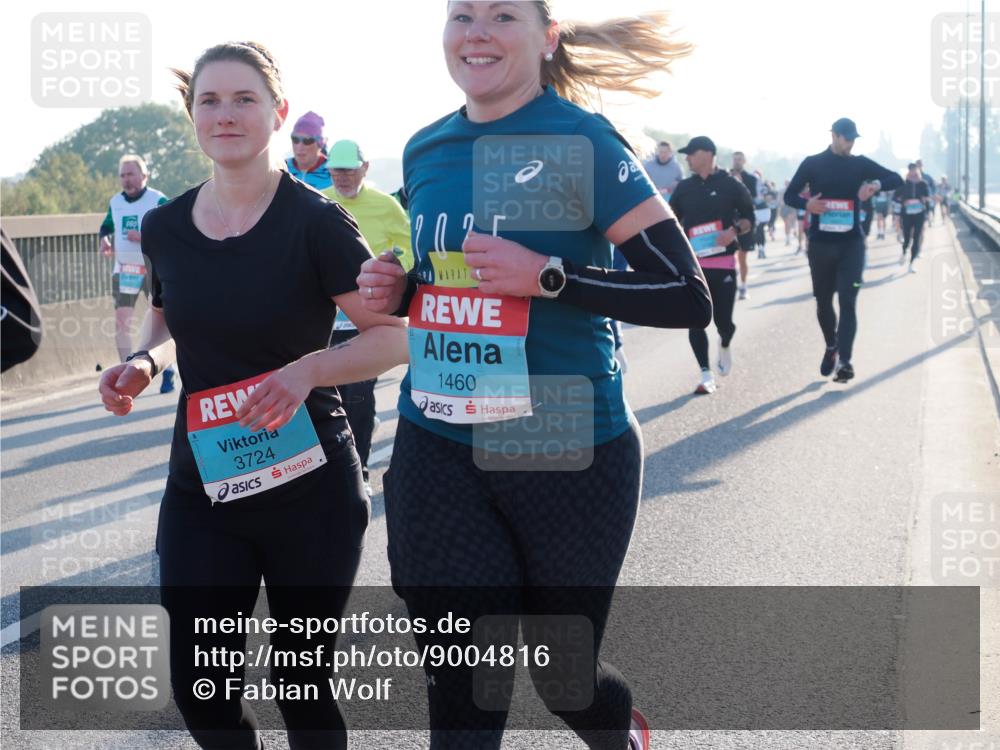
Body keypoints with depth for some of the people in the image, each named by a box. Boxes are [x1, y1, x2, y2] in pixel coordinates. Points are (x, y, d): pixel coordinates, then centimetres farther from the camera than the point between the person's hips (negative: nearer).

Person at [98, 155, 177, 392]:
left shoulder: (158, 200, -7)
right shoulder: (115, 202, 10)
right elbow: (107, 226, 24)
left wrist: (143, 237, -24)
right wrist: (105, 240, 1)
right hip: (124, 270, 4)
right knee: (121, 321, -3)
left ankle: (167, 373, 11)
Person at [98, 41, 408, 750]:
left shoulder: (315, 221, -12)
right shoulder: (165, 227, 2)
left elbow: (396, 336, -13)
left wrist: (308, 369, -29)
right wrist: (144, 362, -2)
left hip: (308, 489, -4)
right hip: (202, 486, 4)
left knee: (300, 680, 8)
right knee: (201, 688, 2)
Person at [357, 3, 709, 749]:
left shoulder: (582, 143, -12)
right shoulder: (426, 151, 6)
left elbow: (689, 298, -15)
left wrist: (548, 276, -24)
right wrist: (395, 291, 0)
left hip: (569, 454, -4)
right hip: (437, 451, 4)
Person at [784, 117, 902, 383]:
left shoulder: (860, 164, 4)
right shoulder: (812, 163, 2)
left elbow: (897, 179, 2)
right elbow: (789, 195, 3)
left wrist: (877, 184, -20)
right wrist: (806, 204, -20)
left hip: (851, 243, -1)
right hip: (820, 243, 1)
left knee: (847, 301, -12)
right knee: (823, 302, 11)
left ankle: (845, 361, -18)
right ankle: (831, 347, 36)